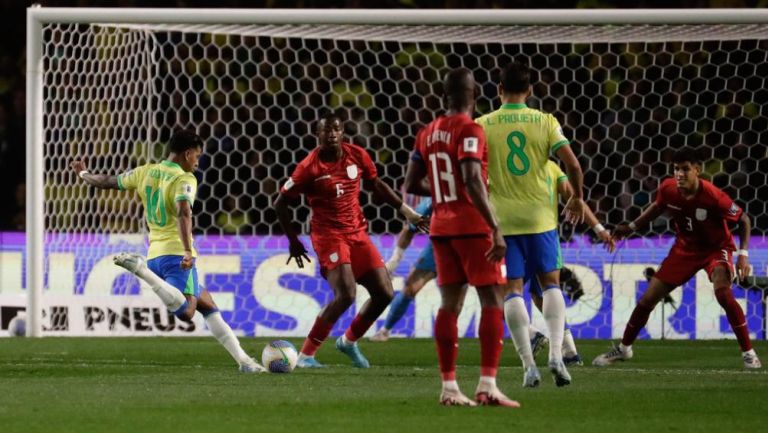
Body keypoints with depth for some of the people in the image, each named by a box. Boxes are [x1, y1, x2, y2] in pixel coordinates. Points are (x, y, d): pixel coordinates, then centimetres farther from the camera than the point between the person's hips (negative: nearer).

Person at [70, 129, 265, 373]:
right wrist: (188, 251, -35)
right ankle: (140, 269, -34)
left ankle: (242, 360, 12)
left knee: (208, 306, 16)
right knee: (185, 312, -28)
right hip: (176, 254, -9)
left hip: (155, 254, 9)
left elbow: (108, 182, 25)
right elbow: (183, 213, -25)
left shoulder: (146, 172, 12)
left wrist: (84, 174, 45)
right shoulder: (184, 179, -7)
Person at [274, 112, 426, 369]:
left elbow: (375, 185, 17)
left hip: (357, 233, 6)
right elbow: (281, 203, -5)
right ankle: (305, 355, -14)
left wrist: (405, 210, 12)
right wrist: (293, 241, -1)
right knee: (346, 294, -24)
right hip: (329, 235, -6)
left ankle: (349, 341, 26)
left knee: (384, 294, 2)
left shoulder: (358, 156, -1)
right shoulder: (310, 167, -14)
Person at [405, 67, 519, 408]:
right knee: (492, 302, -4)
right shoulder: (470, 131, -11)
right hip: (472, 226, -7)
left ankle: (449, 387, 5)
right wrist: (496, 229, -24)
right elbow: (472, 182, -23)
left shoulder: (427, 134, 10)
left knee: (450, 304, 8)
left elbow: (411, 185, 13)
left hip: (441, 227, 7)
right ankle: (487, 385, -13)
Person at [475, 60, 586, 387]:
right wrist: (577, 197, 12)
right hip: (539, 216, 1)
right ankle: (556, 353, -2)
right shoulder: (545, 122, -2)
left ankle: (529, 364, -4)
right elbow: (573, 165, -6)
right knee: (551, 283, 14)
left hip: (502, 218, -1)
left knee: (513, 290, 3)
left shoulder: (483, 125, -3)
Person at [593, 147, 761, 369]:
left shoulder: (713, 197, -30)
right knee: (647, 299, 3)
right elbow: (658, 207, 9)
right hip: (684, 248, 5)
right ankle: (624, 348, 27)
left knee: (723, 292, -33)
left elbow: (743, 219, -15)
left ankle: (748, 352, -20)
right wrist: (631, 227, 3)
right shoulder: (668, 189, -17)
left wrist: (743, 254, -24)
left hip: (716, 248, -5)